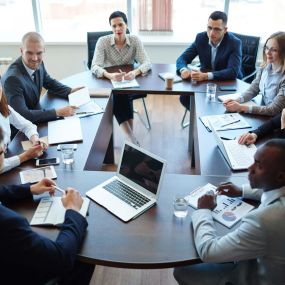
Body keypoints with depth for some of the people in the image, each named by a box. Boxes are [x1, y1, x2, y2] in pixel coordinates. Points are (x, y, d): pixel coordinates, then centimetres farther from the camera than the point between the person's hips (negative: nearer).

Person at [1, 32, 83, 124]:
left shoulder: (37, 64, -7)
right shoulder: (12, 78, -28)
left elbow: (49, 83, 12)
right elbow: (22, 115, -31)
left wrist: (70, 91, -6)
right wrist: (58, 112, -30)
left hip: (36, 115, 7)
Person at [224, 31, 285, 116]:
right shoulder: (265, 67, -2)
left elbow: (274, 110, -21)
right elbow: (252, 90, 3)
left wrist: (241, 107, -25)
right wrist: (236, 101, -17)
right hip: (262, 114, 5)